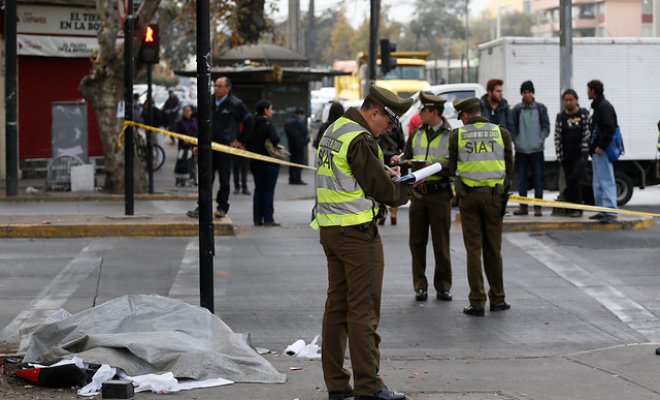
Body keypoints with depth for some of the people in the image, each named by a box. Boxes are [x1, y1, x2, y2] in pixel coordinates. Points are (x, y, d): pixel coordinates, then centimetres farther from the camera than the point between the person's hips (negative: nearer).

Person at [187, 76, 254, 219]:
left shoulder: (235, 104, -4)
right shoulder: (210, 102, 9)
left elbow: (250, 122, 3)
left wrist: (241, 140, 2)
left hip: (226, 147, -4)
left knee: (224, 180, 2)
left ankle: (222, 208, 11)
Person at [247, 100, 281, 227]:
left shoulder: (253, 124, 6)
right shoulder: (267, 124, -15)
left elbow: (248, 143, 9)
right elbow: (275, 139, -26)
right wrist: (276, 145, -5)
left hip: (255, 162, 6)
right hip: (269, 162, -6)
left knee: (258, 189, 12)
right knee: (268, 190, -2)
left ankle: (257, 218, 11)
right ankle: (268, 219, -2)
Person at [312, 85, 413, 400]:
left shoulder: (334, 130, 13)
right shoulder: (360, 140, -17)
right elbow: (382, 191, -13)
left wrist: (385, 174, 12)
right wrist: (406, 188, 6)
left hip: (329, 229, 9)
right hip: (356, 232, -9)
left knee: (337, 306, 12)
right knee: (364, 310, -6)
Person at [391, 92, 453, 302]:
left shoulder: (450, 136, -4)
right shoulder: (416, 135, 12)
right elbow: (407, 159, 14)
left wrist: (434, 167, -21)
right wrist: (400, 161, -8)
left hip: (440, 194, -4)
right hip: (418, 193, 4)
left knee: (441, 243, 2)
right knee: (417, 242, 5)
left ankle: (443, 286, 11)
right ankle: (420, 285, 12)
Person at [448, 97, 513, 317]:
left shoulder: (457, 135, -4)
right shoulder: (501, 132, -1)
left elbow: (451, 167, 2)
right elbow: (509, 165, 3)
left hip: (468, 195, -1)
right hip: (494, 194, 1)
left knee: (473, 249, 4)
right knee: (493, 249, 12)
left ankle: (477, 302, 1)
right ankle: (497, 298, 18)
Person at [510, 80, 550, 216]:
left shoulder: (541, 108, 2)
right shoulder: (516, 109, 4)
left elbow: (546, 127, 4)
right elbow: (512, 128, 6)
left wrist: (540, 141, -7)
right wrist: (517, 142, -4)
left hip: (537, 149, -1)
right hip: (521, 150, 1)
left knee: (538, 178, -1)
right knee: (521, 179, 5)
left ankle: (538, 207, 3)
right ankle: (523, 206, 12)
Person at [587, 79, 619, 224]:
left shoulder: (604, 106, -12)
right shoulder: (598, 106, 19)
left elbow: (609, 128, -22)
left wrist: (601, 146, -23)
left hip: (602, 151, -11)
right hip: (597, 151, 11)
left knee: (606, 181, -11)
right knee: (597, 183, 14)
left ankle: (610, 212, -14)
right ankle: (601, 210, 19)